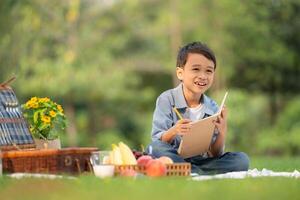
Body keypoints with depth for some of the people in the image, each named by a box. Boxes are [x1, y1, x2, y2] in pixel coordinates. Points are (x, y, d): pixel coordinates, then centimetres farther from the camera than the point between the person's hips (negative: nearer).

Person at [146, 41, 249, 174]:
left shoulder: (212, 108, 5)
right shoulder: (167, 100, -5)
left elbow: (214, 154, 2)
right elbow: (158, 141, -13)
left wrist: (222, 133, -18)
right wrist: (173, 132, -34)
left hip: (201, 161, 3)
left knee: (242, 159, -15)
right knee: (155, 148, -34)